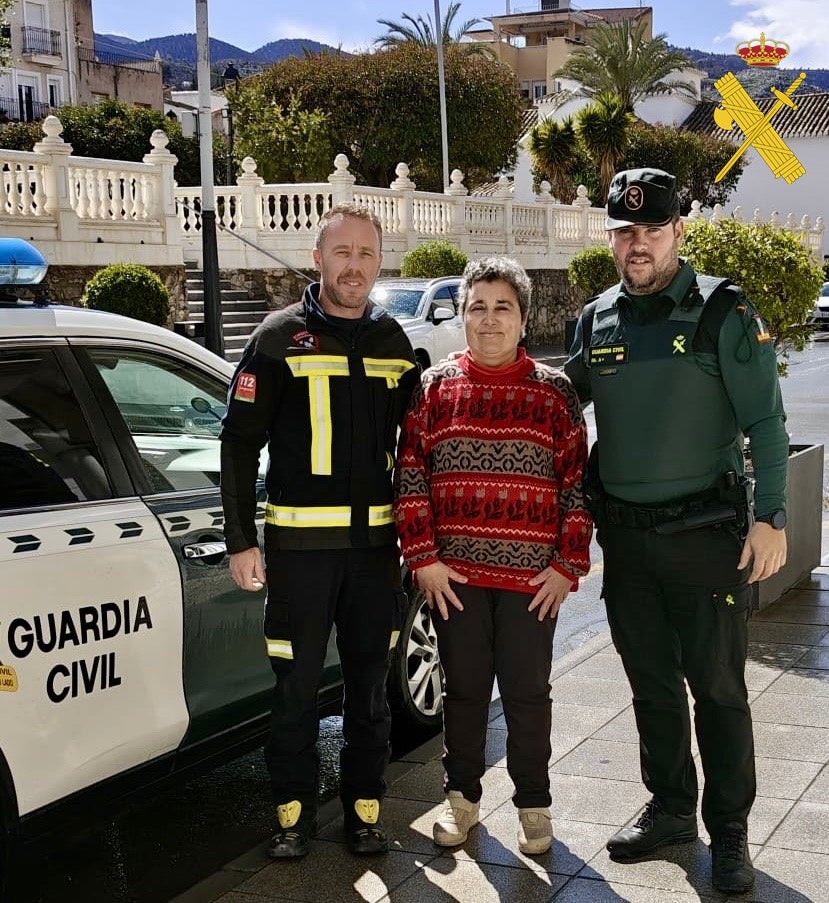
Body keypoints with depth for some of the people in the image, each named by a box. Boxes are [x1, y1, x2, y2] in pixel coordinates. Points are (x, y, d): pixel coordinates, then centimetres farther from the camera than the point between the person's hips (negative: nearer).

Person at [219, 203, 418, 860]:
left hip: (377, 542, 4)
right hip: (299, 542, -3)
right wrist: (242, 541, -8)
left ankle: (365, 807, 24)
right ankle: (295, 811, 18)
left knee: (370, 684, 11)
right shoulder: (281, 338, -2)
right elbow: (239, 443, -3)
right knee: (296, 685, 3)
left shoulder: (395, 343, 10)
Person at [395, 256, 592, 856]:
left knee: (528, 693, 7)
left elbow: (577, 482, 2)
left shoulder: (555, 392, 3)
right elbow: (410, 477, 2)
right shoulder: (434, 388, 4)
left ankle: (534, 806, 23)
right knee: (463, 689, 12)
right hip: (454, 574, 1)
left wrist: (568, 565, -4)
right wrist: (423, 558, -5)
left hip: (532, 577, -1)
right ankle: (463, 797, 27)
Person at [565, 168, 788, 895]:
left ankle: (730, 833, 17)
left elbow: (765, 422, -9)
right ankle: (670, 810, 31)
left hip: (707, 534, -4)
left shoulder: (722, 311, -7)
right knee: (652, 685, 15)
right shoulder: (596, 320, 7)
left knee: (718, 688, 4)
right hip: (626, 537, 5)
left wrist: (771, 518, -14)